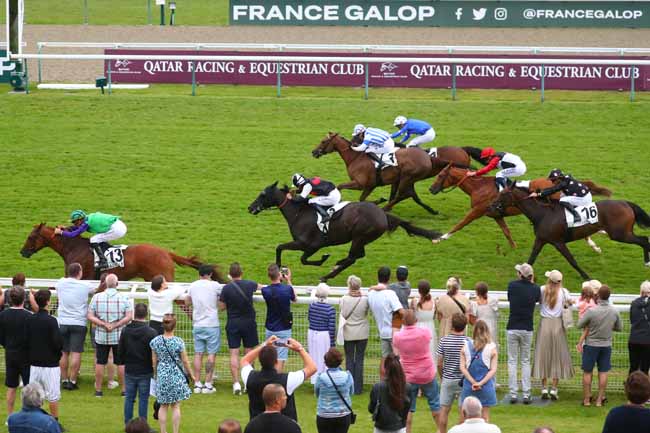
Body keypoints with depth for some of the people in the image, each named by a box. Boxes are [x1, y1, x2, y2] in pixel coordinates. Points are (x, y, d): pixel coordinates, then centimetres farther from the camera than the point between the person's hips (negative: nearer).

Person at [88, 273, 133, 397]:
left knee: (100, 363, 9)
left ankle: (98, 390, 11)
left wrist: (104, 325, -12)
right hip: (119, 336, -1)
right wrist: (116, 325, -12)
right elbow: (129, 317, -12)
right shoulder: (123, 299, -7)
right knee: (121, 363, 8)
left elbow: (90, 316, -8)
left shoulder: (96, 297, -5)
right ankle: (124, 389, 11)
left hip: (101, 336, 1)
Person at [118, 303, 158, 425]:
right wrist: (154, 368, 4)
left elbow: (120, 352, 4)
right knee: (143, 399, 3)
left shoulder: (125, 331, -3)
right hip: (145, 372, -3)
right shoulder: (151, 332, -15)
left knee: (129, 398, 11)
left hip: (129, 371, 3)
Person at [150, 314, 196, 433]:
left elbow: (154, 361, 2)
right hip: (176, 376, -2)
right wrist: (191, 375, 9)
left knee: (163, 406, 11)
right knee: (176, 406, 7)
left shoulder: (156, 341, -6)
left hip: (162, 375, 2)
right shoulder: (179, 342, -14)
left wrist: (155, 374, 18)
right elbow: (185, 361, -5)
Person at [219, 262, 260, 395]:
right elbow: (260, 286, 20)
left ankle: (236, 383, -7)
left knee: (234, 353, 1)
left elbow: (221, 306, -2)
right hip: (249, 323, 1)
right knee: (249, 352, 9)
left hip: (233, 324, -1)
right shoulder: (249, 284, -4)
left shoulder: (226, 288, -10)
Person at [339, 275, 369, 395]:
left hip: (348, 333, 0)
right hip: (362, 333, 0)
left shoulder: (343, 300, -14)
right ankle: (358, 388, 8)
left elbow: (343, 314, -6)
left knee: (349, 360, 10)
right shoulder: (365, 299, -14)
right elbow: (366, 312, 2)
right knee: (359, 360, 7)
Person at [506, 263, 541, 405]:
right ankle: (526, 394, 4)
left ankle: (513, 394, 2)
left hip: (512, 328, -1)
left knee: (512, 361, 5)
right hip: (527, 329, 1)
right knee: (525, 362, 9)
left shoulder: (512, 285, -7)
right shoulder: (535, 289, -5)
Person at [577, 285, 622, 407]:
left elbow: (579, 325, -8)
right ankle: (600, 399, 11)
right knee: (603, 372, 9)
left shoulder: (591, 311, -20)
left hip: (591, 345, -3)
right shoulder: (614, 312, -9)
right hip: (606, 345, 3)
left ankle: (587, 399, 13)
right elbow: (619, 328, 5)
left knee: (587, 372, 9)